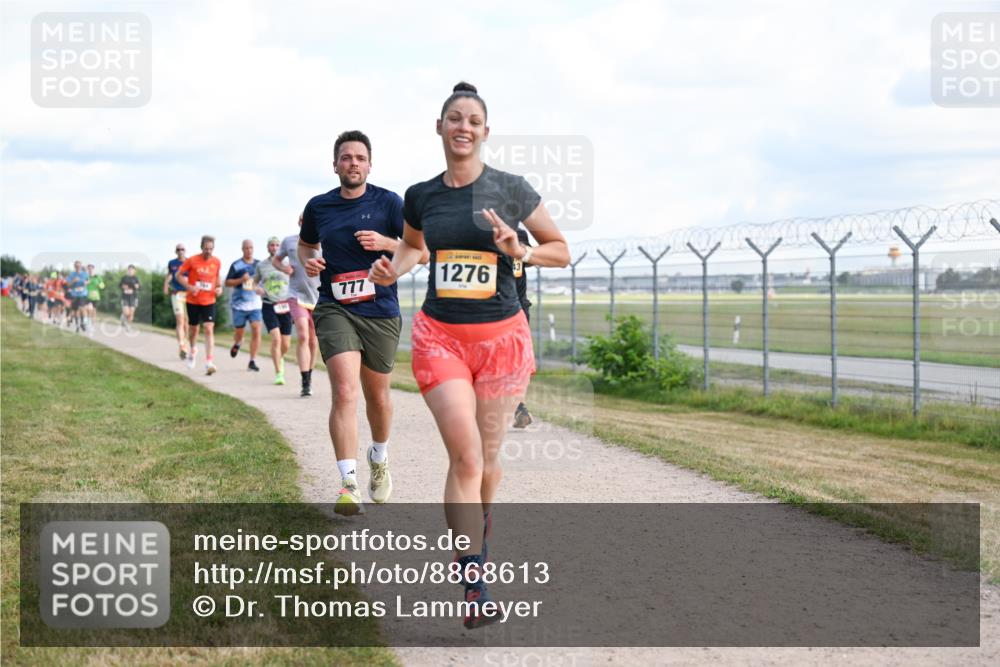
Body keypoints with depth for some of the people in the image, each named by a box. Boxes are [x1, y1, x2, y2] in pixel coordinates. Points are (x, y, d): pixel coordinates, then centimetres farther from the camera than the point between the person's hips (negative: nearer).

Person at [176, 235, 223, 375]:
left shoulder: (217, 262, 0)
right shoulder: (192, 261, -9)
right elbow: (179, 275, -3)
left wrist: (219, 287, -1)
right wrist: (189, 287, -17)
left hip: (209, 301, 1)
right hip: (193, 301, -1)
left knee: (209, 329, -13)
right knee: (193, 328, 13)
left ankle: (209, 362, -18)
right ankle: (192, 350, 45)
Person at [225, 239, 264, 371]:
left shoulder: (259, 265, 7)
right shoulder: (236, 265, -1)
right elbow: (227, 282, -2)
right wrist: (241, 280, -16)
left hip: (255, 305, 2)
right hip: (239, 305, -1)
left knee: (256, 331, -12)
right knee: (238, 333, 8)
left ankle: (252, 361, -7)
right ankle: (237, 344, 45)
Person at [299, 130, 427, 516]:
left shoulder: (388, 202, 0)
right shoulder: (318, 207, 7)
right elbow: (306, 245, 25)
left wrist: (386, 242, -17)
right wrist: (307, 261, 3)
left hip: (381, 311, 0)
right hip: (335, 310, 0)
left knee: (377, 396, 13)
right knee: (345, 391, -18)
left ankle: (379, 459, 43)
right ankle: (349, 484, -21)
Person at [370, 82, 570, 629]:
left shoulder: (510, 190, -3)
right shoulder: (420, 196, 5)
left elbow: (561, 250, 4)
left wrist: (520, 252, -15)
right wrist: (392, 269, 4)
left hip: (501, 335, 0)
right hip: (440, 335, 0)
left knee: (487, 457, 10)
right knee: (465, 456, -13)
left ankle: (478, 520, 45)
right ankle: (475, 587, -12)